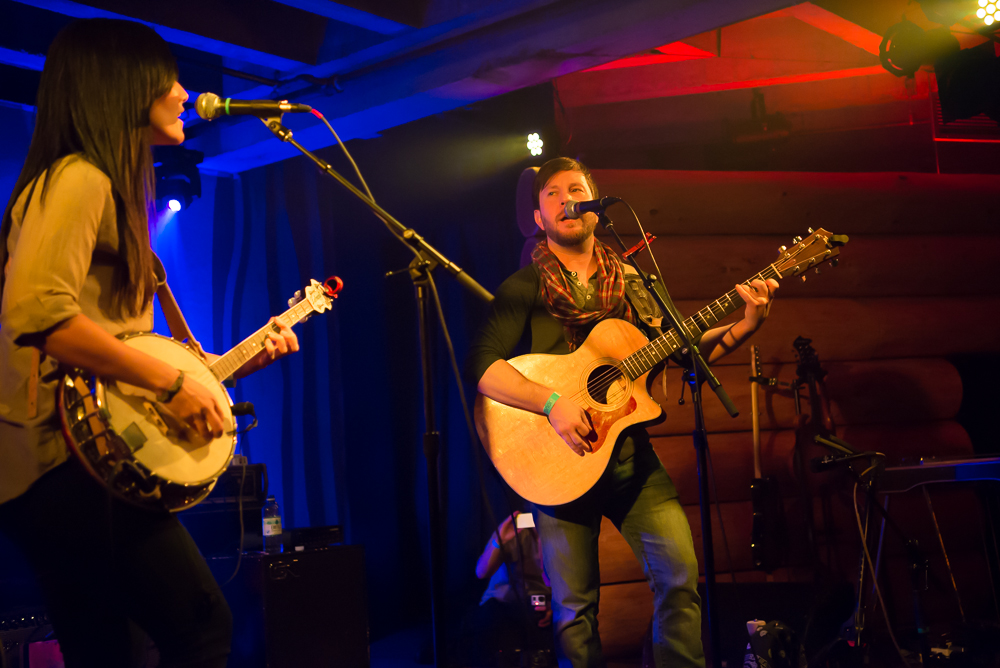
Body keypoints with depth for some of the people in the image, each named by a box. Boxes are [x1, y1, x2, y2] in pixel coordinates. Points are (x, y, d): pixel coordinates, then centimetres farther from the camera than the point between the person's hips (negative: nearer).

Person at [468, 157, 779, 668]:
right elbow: (483, 365, -13)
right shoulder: (524, 289, -1)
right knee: (573, 603, 0)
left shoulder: (630, 284, 12)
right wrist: (551, 404, -24)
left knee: (681, 573, -7)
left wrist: (746, 325, -4)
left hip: (629, 452, 3)